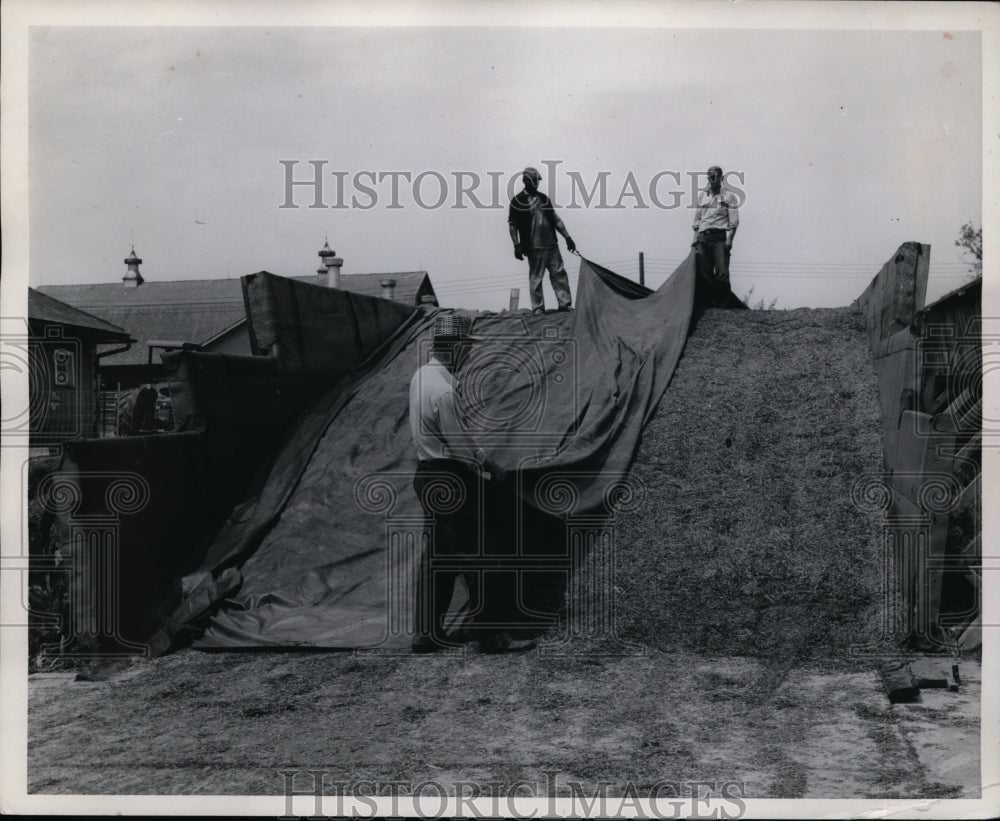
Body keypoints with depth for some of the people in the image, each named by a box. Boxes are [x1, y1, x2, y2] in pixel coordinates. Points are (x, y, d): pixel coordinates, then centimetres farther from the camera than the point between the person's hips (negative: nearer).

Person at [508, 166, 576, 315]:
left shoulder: (544, 198, 16)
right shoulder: (517, 201, 1)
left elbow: (555, 219, 18)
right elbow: (512, 224, -1)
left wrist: (567, 237, 13)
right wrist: (517, 245, -10)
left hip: (551, 244, 5)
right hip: (534, 247, -5)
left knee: (559, 274, 1)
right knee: (536, 278, -2)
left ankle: (565, 304, 5)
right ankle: (537, 309, 4)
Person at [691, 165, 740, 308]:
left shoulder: (729, 197, 9)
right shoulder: (701, 196, 20)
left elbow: (734, 221, 2)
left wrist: (729, 239, -10)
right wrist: (695, 238, 9)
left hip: (720, 237, -4)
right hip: (703, 237, 4)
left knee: (722, 273, -13)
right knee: (704, 272, -2)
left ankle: (723, 304, -7)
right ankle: (710, 301, 4)